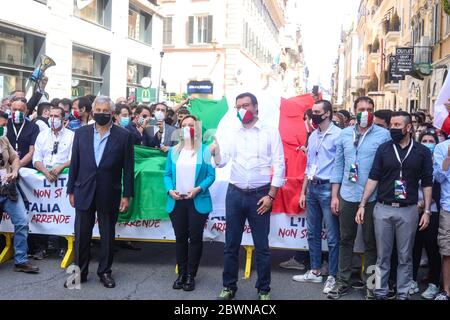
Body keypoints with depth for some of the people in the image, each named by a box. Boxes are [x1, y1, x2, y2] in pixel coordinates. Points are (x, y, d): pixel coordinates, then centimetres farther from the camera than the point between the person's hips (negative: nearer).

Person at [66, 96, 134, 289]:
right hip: (84, 193, 2)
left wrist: (127, 195, -5)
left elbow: (128, 168, -3)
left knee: (108, 236, 9)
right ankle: (80, 272, 22)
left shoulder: (124, 136, -3)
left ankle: (105, 272, 24)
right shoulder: (81, 133, 4)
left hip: (109, 195, -2)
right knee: (81, 235, 8)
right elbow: (74, 164, 7)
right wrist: (71, 191, 5)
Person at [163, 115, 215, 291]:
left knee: (195, 238, 3)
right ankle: (181, 274, 21)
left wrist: (198, 189, -18)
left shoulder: (205, 150, 0)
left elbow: (211, 175, -5)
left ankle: (191, 275, 13)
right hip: (176, 201, 3)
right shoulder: (173, 151, 10)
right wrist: (170, 190, -10)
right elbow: (167, 175, 8)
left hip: (198, 201, -3)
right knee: (180, 238, 10)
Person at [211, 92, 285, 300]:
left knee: (262, 246, 5)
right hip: (235, 194, 3)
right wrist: (216, 152, -20)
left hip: (260, 195, -3)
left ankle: (263, 290, 19)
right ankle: (229, 287, 23)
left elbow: (279, 165, -4)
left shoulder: (270, 132, -1)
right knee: (231, 244, 9)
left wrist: (271, 195, -10)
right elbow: (222, 162, 2)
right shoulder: (233, 134, 9)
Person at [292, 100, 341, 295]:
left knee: (332, 236, 1)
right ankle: (315, 271, 28)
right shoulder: (313, 136, 13)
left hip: (328, 188, -8)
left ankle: (333, 277, 12)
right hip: (312, 188, 8)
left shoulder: (338, 135, -10)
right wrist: (303, 192, 17)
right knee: (313, 233, 15)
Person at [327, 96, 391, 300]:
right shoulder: (345, 134, 6)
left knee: (370, 242, 9)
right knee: (345, 240, 11)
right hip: (347, 196, 3)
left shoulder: (383, 135, -5)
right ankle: (343, 282, 22)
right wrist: (334, 196, 5)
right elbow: (339, 165, 8)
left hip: (373, 198, -3)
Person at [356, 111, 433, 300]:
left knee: (405, 256, 9)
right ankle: (380, 292, 18)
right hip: (383, 208, 1)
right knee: (382, 255, 8)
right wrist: (362, 205, -4)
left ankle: (403, 293, 19)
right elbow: (373, 178, 2)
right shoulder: (384, 149, 3)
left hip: (408, 210, -1)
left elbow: (427, 183, 3)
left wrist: (427, 211, -2)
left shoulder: (422, 152, 2)